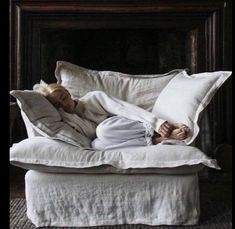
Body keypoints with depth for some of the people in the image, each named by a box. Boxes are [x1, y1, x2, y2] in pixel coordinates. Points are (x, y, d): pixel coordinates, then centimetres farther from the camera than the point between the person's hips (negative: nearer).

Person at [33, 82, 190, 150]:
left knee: (103, 129, -33)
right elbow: (87, 131, -13)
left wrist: (157, 122, -26)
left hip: (126, 127, -2)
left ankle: (162, 133, -27)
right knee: (96, 144, -31)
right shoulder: (67, 119, 6)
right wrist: (60, 109, -11)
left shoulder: (94, 97, -1)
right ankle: (156, 140, -29)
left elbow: (124, 108, -14)